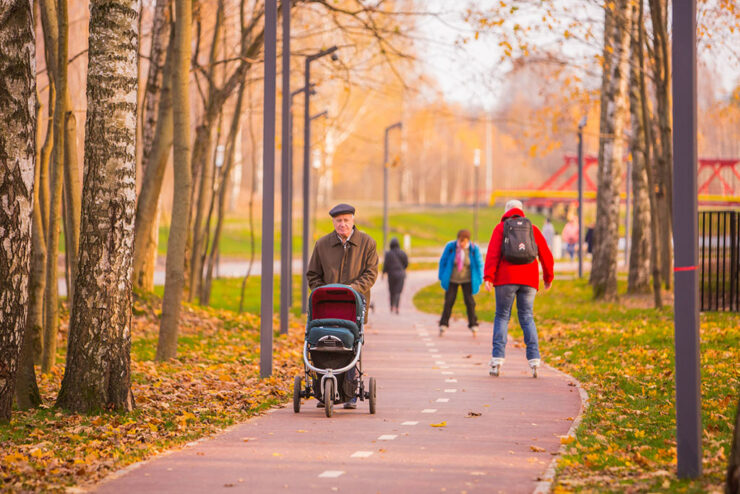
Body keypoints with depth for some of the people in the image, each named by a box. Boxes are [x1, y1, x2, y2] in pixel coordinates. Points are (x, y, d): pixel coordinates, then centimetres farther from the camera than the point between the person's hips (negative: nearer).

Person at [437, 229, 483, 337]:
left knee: (469, 301, -9)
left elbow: (479, 264, -2)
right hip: (452, 279, 0)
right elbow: (443, 261, -2)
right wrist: (441, 277, 1)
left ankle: (473, 325, 1)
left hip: (467, 280, 0)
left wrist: (479, 281, 0)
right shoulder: (450, 247, -14)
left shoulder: (474, 249, -15)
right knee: (449, 301, -5)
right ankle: (443, 325, 2)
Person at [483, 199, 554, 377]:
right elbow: (546, 255, 13)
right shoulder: (533, 229, 14)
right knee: (527, 318, 6)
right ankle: (534, 359, -8)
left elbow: (493, 253, -5)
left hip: (506, 279, -2)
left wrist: (488, 277, -12)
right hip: (529, 280, 2)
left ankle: (497, 359, -6)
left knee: (502, 317, 5)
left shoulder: (501, 228, 7)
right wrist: (548, 277, 25)